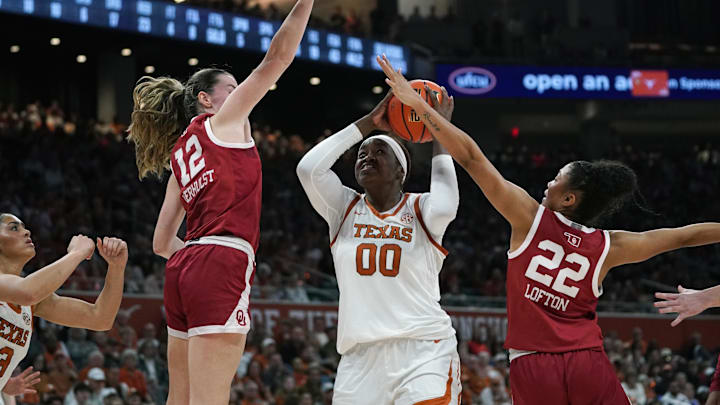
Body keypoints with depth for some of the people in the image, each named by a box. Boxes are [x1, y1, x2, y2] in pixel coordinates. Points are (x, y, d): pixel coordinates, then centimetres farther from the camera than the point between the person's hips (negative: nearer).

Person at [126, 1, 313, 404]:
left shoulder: (179, 158, 24)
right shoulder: (220, 121, 6)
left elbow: (162, 243, 23)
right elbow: (277, 57, 1)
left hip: (184, 266, 8)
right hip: (222, 268, -8)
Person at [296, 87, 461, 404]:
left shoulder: (420, 210, 5)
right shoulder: (344, 208, 11)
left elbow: (444, 208, -20)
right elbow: (308, 168, -6)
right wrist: (367, 123, -1)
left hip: (424, 351, -3)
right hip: (361, 355, 3)